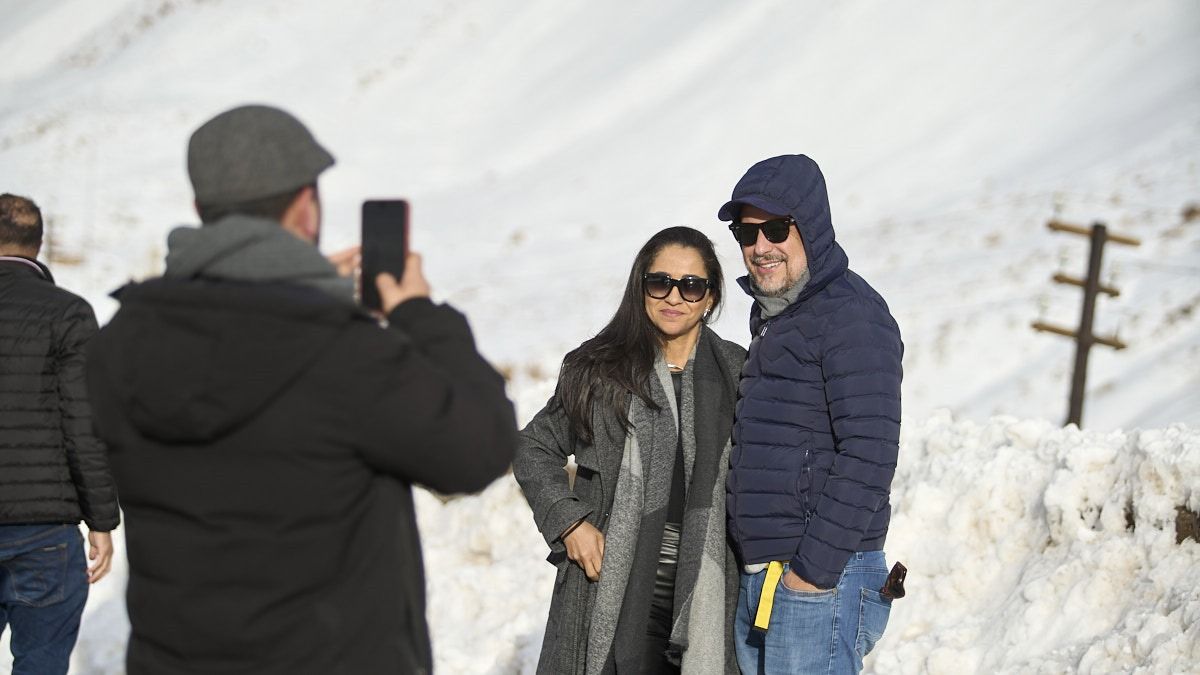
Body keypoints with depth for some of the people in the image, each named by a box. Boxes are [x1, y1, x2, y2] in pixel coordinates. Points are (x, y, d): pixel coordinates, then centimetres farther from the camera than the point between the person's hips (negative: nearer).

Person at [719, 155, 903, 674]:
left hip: (822, 577, -9)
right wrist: (759, 569, 17)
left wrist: (814, 566, -19)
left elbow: (868, 455, -20)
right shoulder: (771, 314, 16)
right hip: (758, 575, 9)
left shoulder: (851, 315, -12)